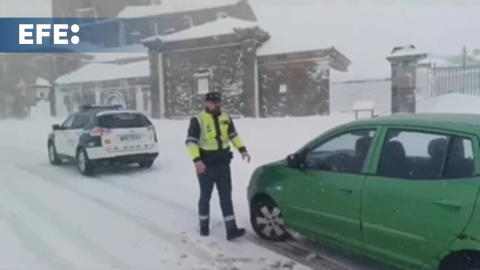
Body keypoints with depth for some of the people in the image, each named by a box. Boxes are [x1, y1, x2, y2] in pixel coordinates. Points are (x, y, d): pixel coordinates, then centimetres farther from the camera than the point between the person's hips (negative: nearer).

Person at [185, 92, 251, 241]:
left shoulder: (226, 118, 6)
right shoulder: (198, 120, -11)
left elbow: (234, 135, 16)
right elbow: (191, 142, -14)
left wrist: (242, 150, 4)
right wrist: (197, 160, -26)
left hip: (223, 163, 4)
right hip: (206, 164, -4)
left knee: (226, 197, 3)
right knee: (205, 196, 10)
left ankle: (231, 229, 6)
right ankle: (204, 226, 28)